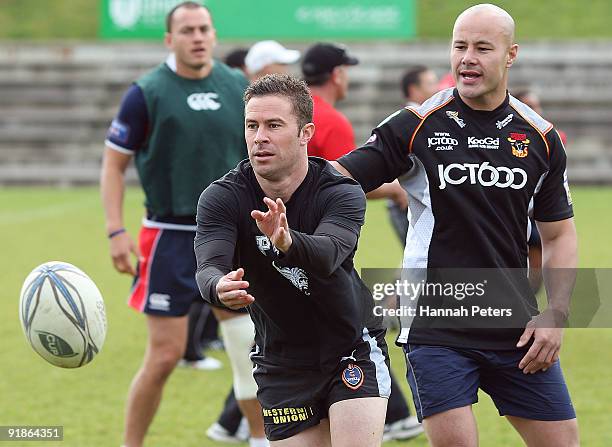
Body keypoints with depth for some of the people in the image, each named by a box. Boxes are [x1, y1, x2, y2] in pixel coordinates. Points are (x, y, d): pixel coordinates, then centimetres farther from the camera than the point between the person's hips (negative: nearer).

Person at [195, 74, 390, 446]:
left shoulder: (342, 193, -19)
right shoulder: (221, 198, -13)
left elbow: (329, 253, -39)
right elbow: (208, 267, -30)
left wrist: (288, 242, -62)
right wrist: (219, 287, -55)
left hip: (354, 349, -2)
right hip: (282, 365, 2)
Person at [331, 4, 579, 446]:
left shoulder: (540, 136, 5)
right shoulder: (418, 125, -4)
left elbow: (559, 233, 12)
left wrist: (556, 315, 0)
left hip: (517, 327, 3)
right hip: (434, 325, -3)